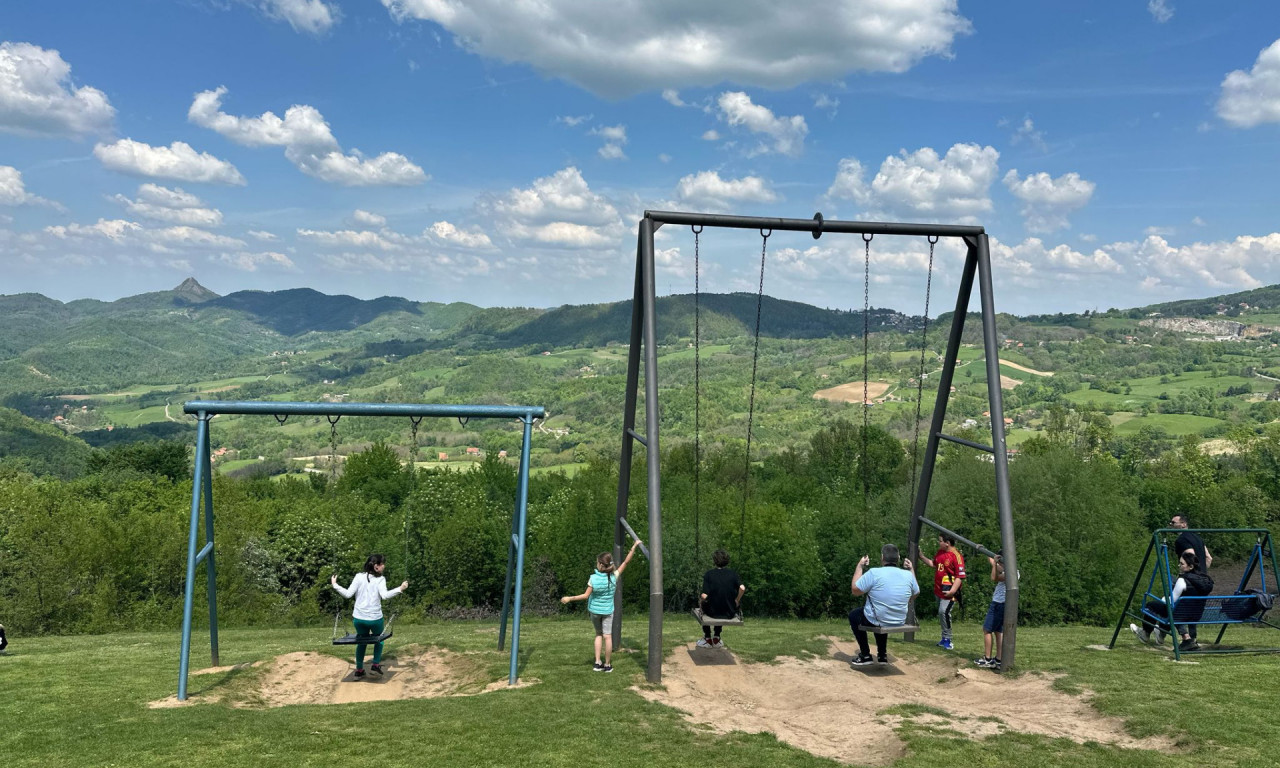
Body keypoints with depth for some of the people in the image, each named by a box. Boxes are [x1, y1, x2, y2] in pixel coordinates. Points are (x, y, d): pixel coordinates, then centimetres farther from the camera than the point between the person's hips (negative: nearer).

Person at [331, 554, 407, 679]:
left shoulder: (359, 577, -1)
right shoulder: (380, 579, -9)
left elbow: (348, 594, -5)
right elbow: (384, 595, -24)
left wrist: (335, 585, 4)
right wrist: (400, 589, -22)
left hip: (359, 618, 3)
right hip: (375, 618, -3)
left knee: (361, 641, 23)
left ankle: (359, 670, 25)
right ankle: (376, 665, 16)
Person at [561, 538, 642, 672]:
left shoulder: (593, 578, -19)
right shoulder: (614, 576, -14)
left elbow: (586, 595, -15)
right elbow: (626, 562, -9)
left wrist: (569, 598, -7)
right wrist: (634, 547, -4)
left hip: (594, 610, 0)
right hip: (608, 611, 0)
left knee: (598, 634, 16)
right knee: (607, 636, 5)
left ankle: (597, 663, 11)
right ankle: (608, 665, 10)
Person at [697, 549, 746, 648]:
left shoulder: (708, 574, -10)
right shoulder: (733, 573, -5)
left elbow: (704, 596, -17)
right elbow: (742, 588, -19)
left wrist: (702, 600, 5)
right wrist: (737, 601, -2)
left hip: (713, 612, -2)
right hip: (730, 613, 2)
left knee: (704, 606, 33)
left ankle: (708, 639, 37)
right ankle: (717, 638, 39)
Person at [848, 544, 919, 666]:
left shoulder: (874, 573, -21)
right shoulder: (908, 575, -7)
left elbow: (855, 591, -11)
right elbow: (915, 593, 13)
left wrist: (859, 566, -3)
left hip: (876, 621, -5)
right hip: (899, 622, 5)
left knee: (853, 615, 25)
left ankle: (865, 655, 21)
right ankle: (882, 655, 38)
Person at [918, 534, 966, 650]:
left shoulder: (956, 556, -17)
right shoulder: (940, 552, 10)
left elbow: (960, 576, -19)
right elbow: (933, 564, 26)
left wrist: (952, 591, -25)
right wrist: (921, 556, 18)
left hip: (949, 590, -9)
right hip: (938, 589, 9)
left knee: (944, 611, -18)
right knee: (940, 613, 14)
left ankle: (947, 639, -8)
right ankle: (945, 639, 24)